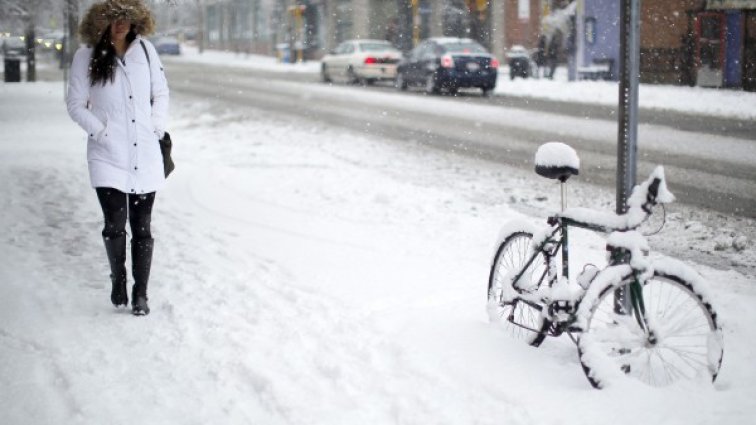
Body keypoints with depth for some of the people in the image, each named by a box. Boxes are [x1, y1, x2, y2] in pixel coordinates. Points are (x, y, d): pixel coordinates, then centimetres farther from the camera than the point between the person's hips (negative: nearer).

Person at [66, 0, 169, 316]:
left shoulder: (145, 50, 4)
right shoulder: (86, 57, -3)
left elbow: (161, 93, 14)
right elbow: (75, 103, 1)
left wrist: (157, 126, 1)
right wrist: (100, 131, -9)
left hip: (145, 155, 3)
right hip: (108, 156, -2)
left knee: (142, 228, 5)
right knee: (115, 224, -10)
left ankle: (140, 293, 17)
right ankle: (118, 278, 17)